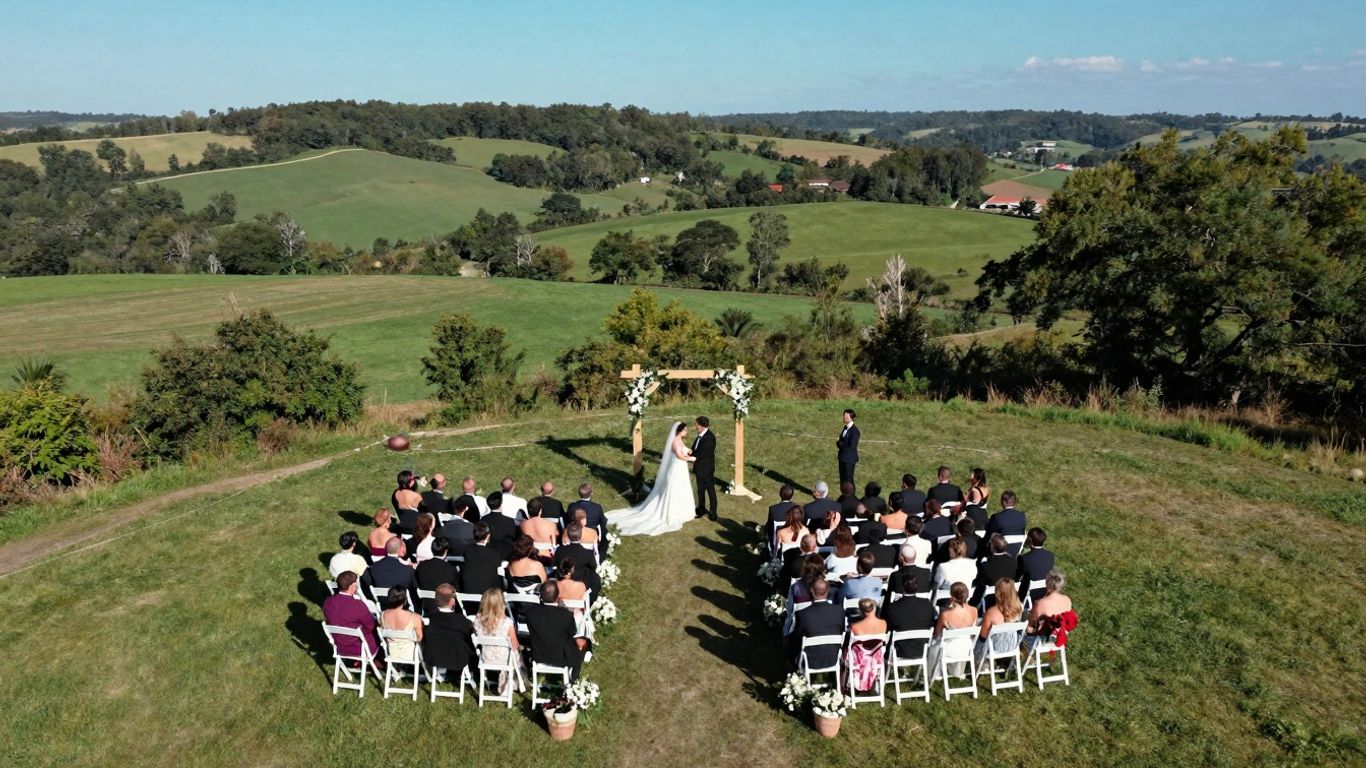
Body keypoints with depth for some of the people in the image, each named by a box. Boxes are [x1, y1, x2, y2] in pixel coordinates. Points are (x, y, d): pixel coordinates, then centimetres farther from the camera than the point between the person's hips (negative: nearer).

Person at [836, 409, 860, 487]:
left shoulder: (854, 431, -20)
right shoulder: (846, 427, 7)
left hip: (849, 459, -8)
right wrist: (839, 444, -6)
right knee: (843, 479, 16)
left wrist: (839, 444, -13)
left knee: (849, 480, 1)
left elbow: (852, 447, -24)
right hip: (843, 457, 8)